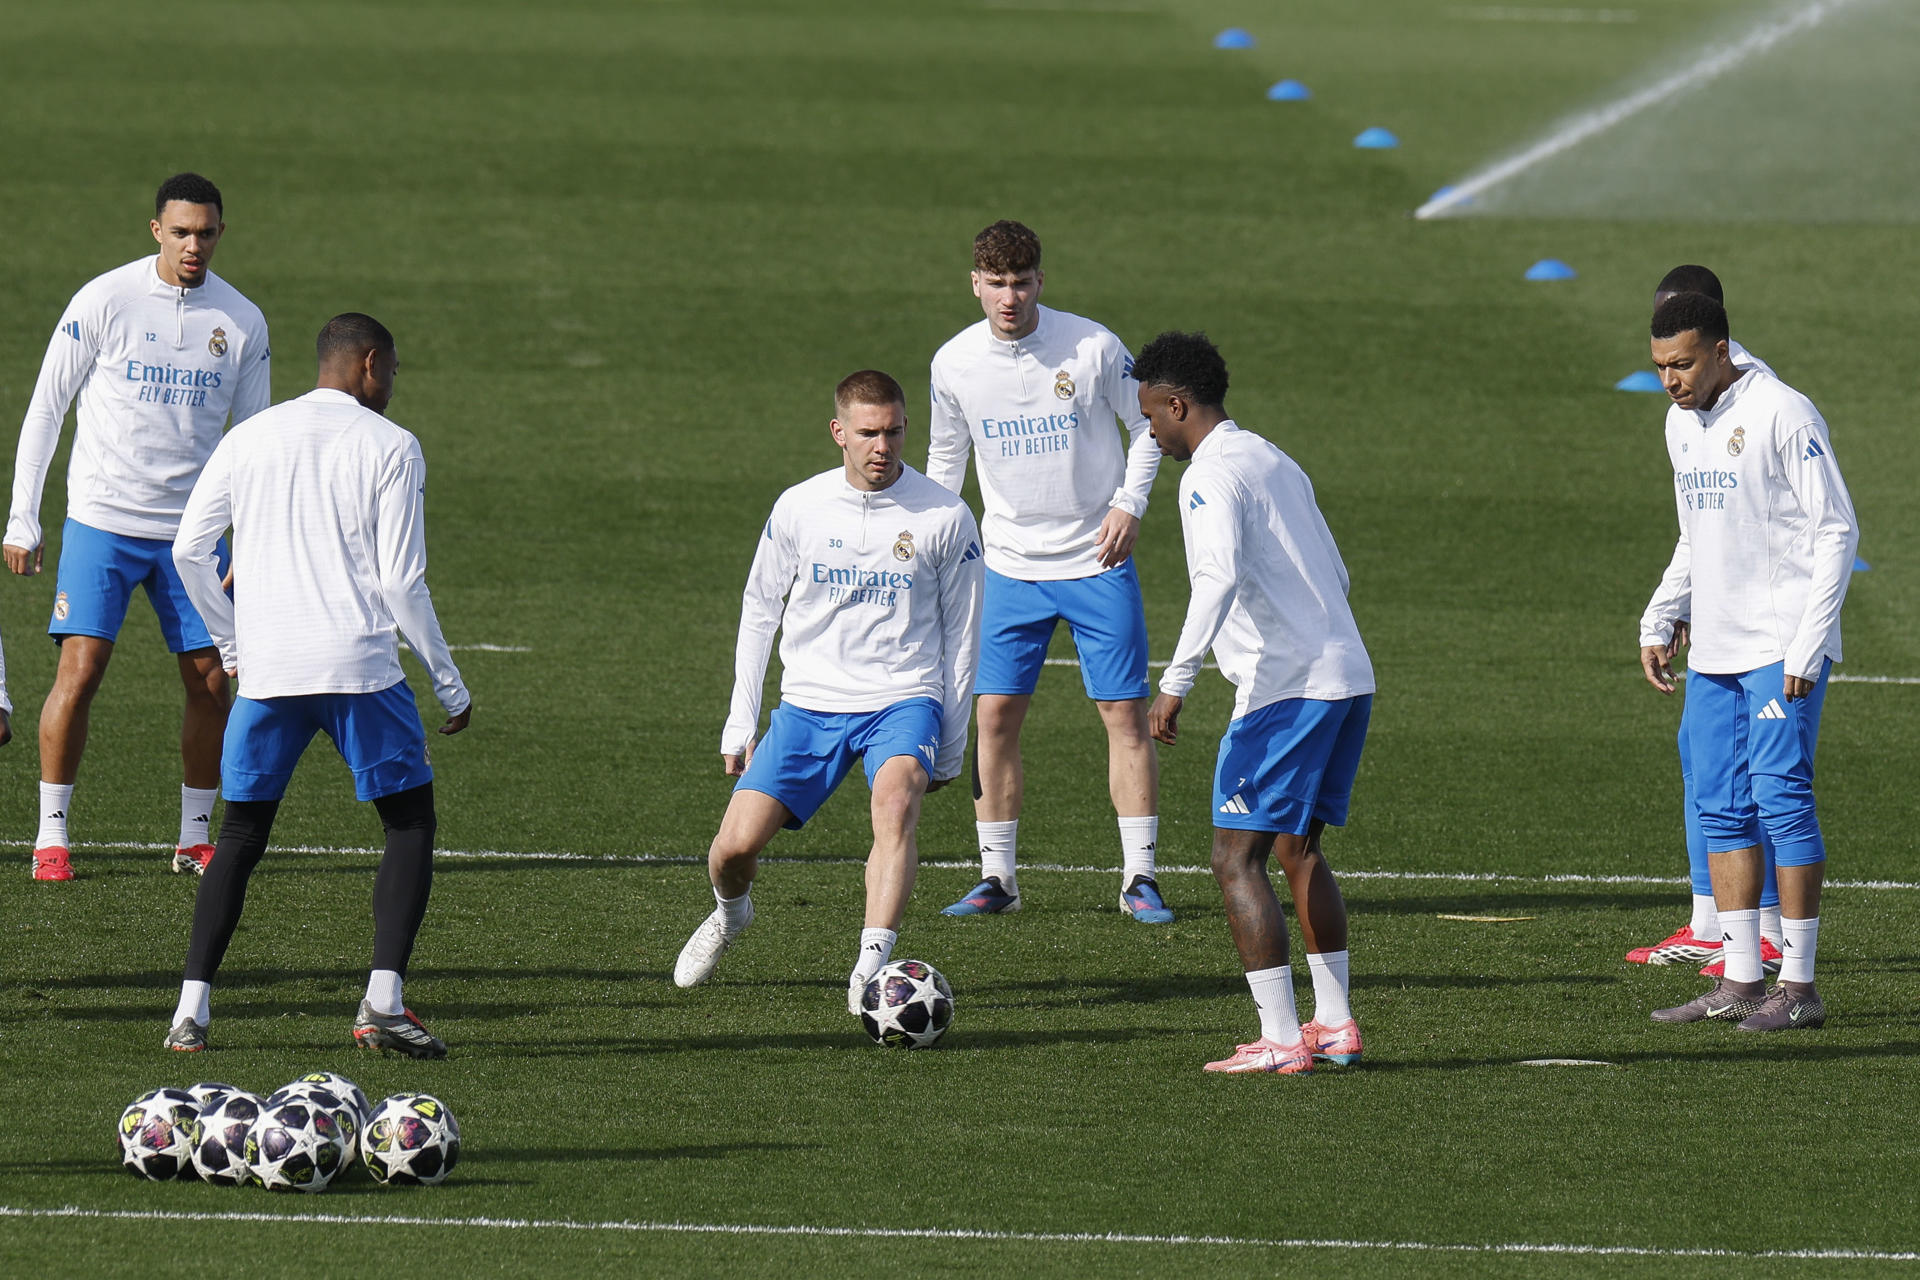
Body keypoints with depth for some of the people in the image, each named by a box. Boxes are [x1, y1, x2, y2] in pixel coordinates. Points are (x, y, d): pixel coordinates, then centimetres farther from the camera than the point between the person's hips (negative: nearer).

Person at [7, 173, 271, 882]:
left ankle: (196, 837, 13)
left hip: (194, 527, 3)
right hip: (101, 522, -3)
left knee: (210, 680, -1)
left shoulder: (242, 322, 3)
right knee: (79, 671, -11)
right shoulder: (103, 301, -6)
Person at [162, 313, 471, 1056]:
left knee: (242, 835, 14)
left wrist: (232, 646, 24)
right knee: (411, 822, 9)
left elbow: (190, 550, 9)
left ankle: (192, 1007, 1)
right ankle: (383, 1001, -7)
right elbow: (401, 581, -4)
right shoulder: (390, 446, 0)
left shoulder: (249, 439, 11)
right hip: (360, 665, -3)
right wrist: (450, 685, 4)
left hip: (266, 672, 3)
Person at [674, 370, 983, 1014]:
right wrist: (740, 724, 9)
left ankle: (871, 964, -39)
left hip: (903, 699, -2)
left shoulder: (945, 518, -3)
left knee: (896, 798, -34)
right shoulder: (799, 508, 0)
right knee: (735, 845, -9)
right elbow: (758, 612, 11)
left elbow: (961, 636, 6)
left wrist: (950, 747, 7)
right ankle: (730, 912, 27)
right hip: (809, 702, 2)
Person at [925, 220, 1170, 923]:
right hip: (1011, 567, 2)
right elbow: (945, 457, 12)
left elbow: (1146, 426, 2)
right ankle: (997, 876, 8)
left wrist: (1129, 503, -10)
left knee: (1124, 712, -3)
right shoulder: (954, 363, -4)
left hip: (1098, 562, -2)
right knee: (995, 713, -2)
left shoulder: (1092, 346, -11)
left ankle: (1139, 877, 4)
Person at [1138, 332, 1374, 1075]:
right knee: (1298, 848, 20)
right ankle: (1335, 1024, 19)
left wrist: (1175, 684, -27)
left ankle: (1280, 1038, -11)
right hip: (1348, 674, 9)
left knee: (1236, 857, -5)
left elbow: (1220, 577, -25)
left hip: (1284, 688, -9)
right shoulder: (1275, 463, 19)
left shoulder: (1211, 475, -9)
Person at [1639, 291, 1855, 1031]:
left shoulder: (1783, 415, -12)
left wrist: (1807, 646, -16)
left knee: (1781, 799, -9)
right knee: (1719, 809, 6)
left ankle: (1798, 985, -6)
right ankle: (1740, 983, 10)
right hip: (1715, 651, 8)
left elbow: (1837, 532, -11)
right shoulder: (1682, 424, 13)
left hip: (1783, 651, -8)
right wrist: (1659, 621, 13)